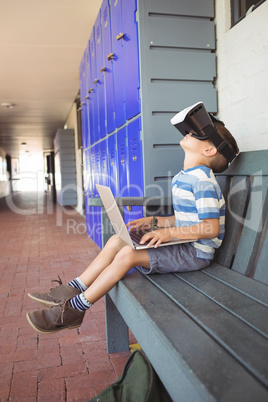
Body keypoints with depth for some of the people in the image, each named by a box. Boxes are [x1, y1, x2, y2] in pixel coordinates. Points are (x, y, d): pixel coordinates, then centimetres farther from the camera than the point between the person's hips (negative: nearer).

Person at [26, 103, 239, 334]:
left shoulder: (202, 181, -17)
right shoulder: (183, 178, 14)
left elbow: (212, 228, -24)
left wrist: (170, 232, -30)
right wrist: (154, 221, 11)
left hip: (196, 253, -9)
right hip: (183, 244, 9)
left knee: (128, 254, -24)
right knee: (117, 240, 0)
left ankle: (73, 310, -12)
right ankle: (72, 291, 2)